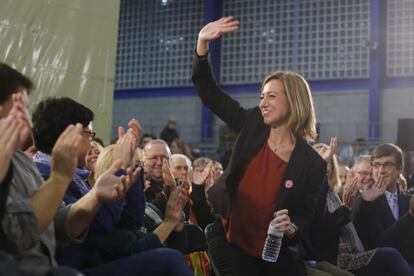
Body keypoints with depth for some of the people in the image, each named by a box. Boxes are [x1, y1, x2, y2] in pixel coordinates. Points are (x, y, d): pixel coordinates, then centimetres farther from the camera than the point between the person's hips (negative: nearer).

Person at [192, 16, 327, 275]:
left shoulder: (312, 164, -10)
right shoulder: (252, 125, -3)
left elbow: (306, 219, -4)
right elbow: (208, 92, -4)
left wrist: (291, 228, -28)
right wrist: (202, 42, -15)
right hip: (231, 244, 1)